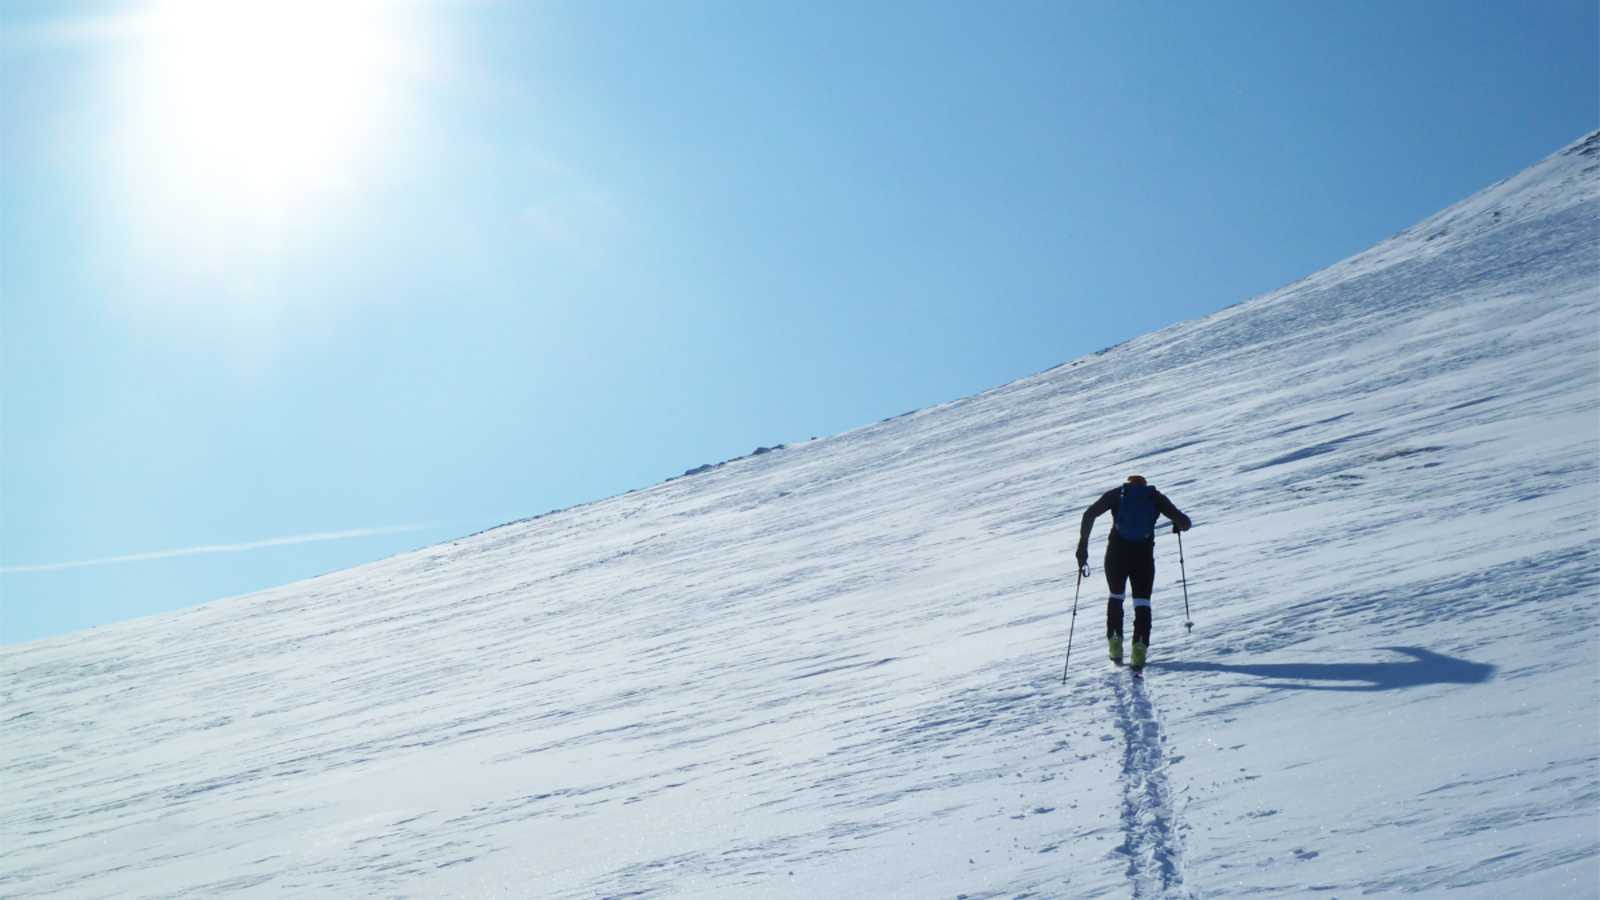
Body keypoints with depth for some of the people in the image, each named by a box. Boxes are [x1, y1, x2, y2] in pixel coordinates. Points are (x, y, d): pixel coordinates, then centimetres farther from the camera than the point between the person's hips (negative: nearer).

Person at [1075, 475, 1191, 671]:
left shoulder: (1117, 494, 14)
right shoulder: (1156, 497, 14)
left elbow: (1089, 514, -1)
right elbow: (1185, 523, 7)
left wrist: (1082, 546, 0)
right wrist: (1178, 526, 31)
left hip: (1116, 552, 1)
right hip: (1143, 554, -1)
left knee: (1116, 596, 23)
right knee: (1142, 602, 12)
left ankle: (1115, 643, 13)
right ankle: (1140, 647, -6)